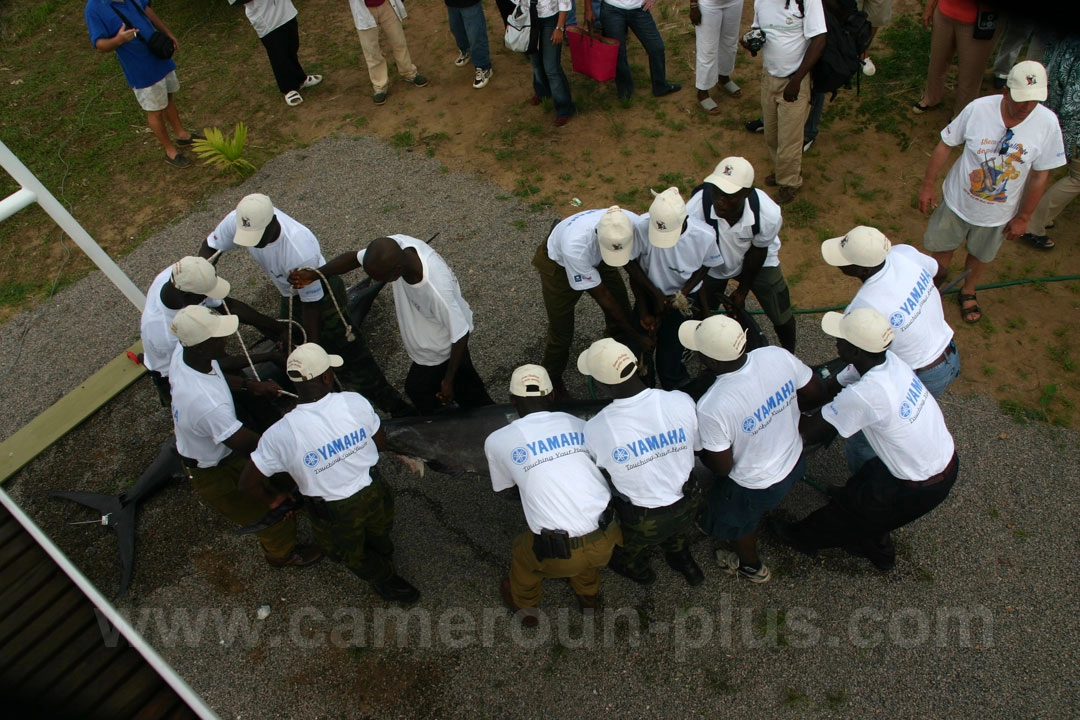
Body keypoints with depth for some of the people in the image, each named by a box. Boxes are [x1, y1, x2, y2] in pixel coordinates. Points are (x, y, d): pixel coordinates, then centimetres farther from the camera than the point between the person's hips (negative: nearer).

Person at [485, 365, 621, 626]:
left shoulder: (497, 440, 0)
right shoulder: (579, 425, 5)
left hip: (561, 555, -2)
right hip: (607, 541, 3)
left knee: (522, 551, 31)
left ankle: (525, 606, 57)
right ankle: (588, 595, 59)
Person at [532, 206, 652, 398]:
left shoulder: (635, 225, -35)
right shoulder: (575, 247, -45)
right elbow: (602, 295, -31)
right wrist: (635, 334, -23)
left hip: (597, 258, 4)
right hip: (558, 263, -4)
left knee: (623, 313, 5)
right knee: (561, 332, 3)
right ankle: (552, 382, 31)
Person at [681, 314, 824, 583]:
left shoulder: (711, 407, -40)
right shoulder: (778, 356, -25)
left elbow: (722, 467, -24)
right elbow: (817, 394, -7)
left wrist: (697, 448, -5)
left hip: (754, 486, -4)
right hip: (794, 461, 4)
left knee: (736, 525, 30)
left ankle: (752, 567, 59)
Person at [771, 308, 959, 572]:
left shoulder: (862, 396, -35)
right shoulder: (888, 360, -11)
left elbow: (811, 432, -21)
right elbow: (831, 387, 1)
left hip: (922, 487, -7)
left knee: (847, 503, 16)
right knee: (863, 488, 27)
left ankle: (805, 537, 44)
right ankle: (878, 551, 51)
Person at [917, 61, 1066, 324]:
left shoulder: (1048, 124, -22)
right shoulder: (978, 109, -25)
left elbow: (1039, 175, -10)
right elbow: (945, 145, -10)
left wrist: (1023, 217, -4)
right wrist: (927, 185, -6)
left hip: (998, 212, 1)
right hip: (958, 200, -1)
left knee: (980, 254, 24)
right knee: (942, 244, 21)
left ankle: (968, 291, 52)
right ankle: (938, 274, 54)